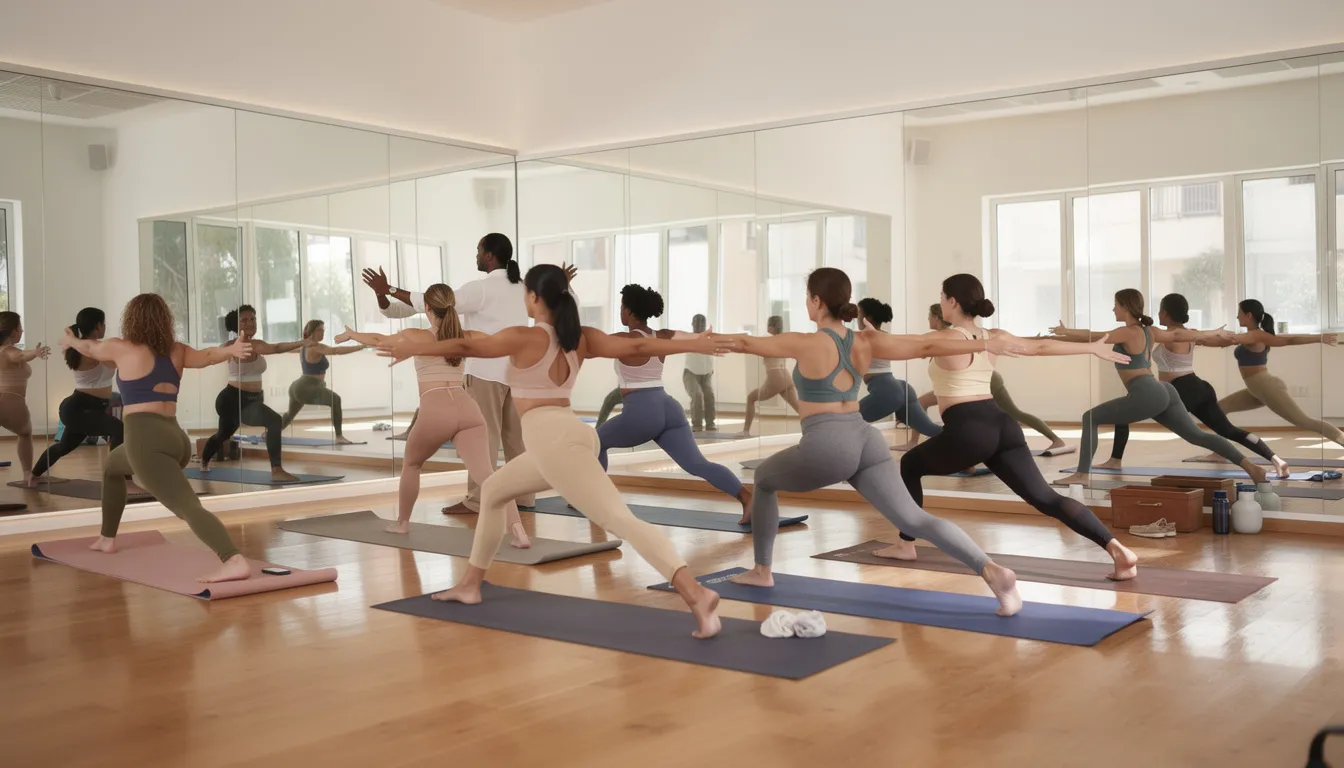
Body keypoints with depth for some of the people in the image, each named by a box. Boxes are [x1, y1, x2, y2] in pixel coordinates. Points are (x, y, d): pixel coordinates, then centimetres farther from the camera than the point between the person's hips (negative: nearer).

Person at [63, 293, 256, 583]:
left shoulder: (122, 348, 5)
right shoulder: (177, 351, 16)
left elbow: (89, 348, 25)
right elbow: (207, 356, -3)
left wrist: (70, 340, 46)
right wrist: (231, 350, -21)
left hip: (146, 440, -7)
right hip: (176, 439, 7)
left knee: (189, 506, -22)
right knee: (112, 466, 36)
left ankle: (235, 561, -41)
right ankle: (107, 539, 46)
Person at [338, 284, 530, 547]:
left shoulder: (416, 337, 12)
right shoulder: (467, 338, 17)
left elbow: (378, 340, 29)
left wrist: (350, 334, 47)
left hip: (436, 409, -2)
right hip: (467, 408, 2)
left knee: (411, 463, 26)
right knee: (485, 473, -8)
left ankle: (402, 523, 39)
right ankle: (518, 530, -26)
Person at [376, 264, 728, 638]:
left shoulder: (525, 337, -7)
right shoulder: (581, 338, 11)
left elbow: (466, 347, -4)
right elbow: (637, 346, 6)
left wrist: (413, 348, 7)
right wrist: (695, 344, 9)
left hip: (554, 439, -9)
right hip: (567, 435, 9)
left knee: (620, 519, -19)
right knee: (493, 491, 26)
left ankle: (696, 594, -31)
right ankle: (470, 585, 34)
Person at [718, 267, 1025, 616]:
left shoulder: (808, 344, -6)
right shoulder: (865, 342, 8)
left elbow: (748, 343, 4)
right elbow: (927, 346, 6)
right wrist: (986, 344, 12)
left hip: (827, 445, -5)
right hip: (864, 439, 5)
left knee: (764, 478, 22)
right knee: (912, 518, -3)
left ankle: (762, 571, 29)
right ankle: (991, 570, -22)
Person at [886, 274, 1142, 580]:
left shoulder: (943, 339, -4)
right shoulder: (994, 338, 15)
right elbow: (1042, 346, 22)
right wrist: (1093, 348, 33)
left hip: (969, 430, -6)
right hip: (1001, 423, 6)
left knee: (910, 466, 18)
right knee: (1044, 497, 1)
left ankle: (905, 545, 23)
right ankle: (1117, 549, -12)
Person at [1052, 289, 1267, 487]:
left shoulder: (1128, 332, -6)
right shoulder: (1148, 331, 20)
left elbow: (1096, 337, -13)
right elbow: (1178, 334, 30)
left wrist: (1066, 331, -4)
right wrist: (1214, 333, 43)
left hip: (1147, 395, -10)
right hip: (1162, 392, 10)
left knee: (1090, 418, -7)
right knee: (1197, 435, 13)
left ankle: (1081, 474, -13)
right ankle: (1251, 466, 9)